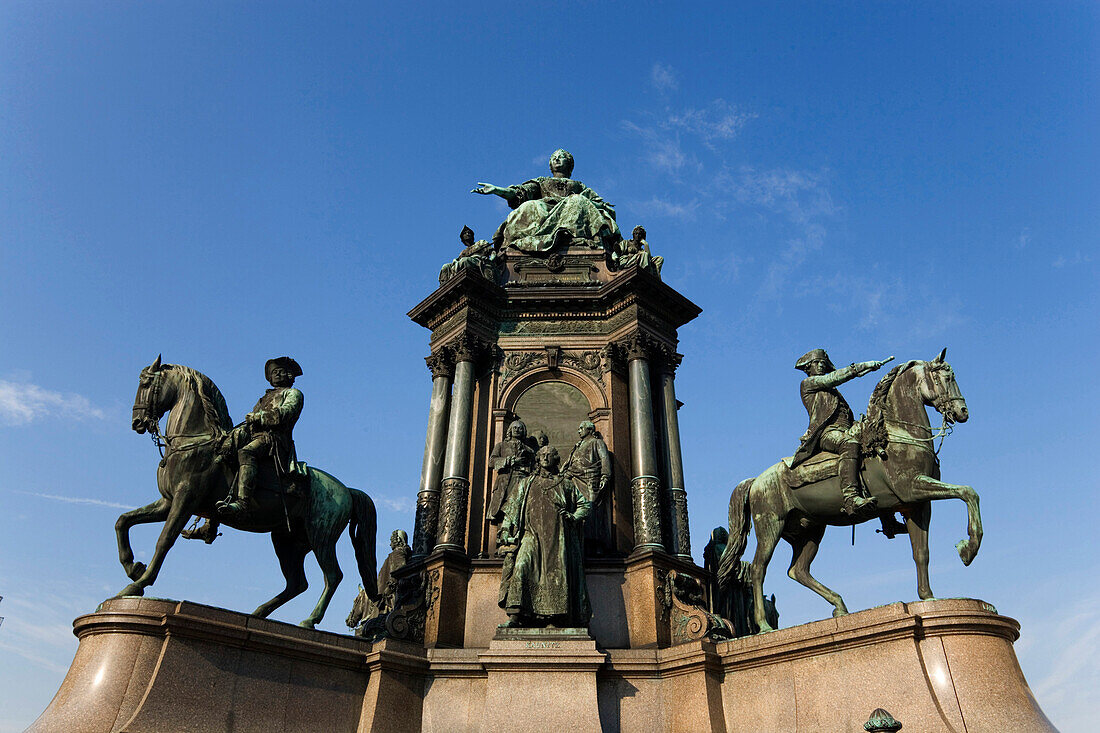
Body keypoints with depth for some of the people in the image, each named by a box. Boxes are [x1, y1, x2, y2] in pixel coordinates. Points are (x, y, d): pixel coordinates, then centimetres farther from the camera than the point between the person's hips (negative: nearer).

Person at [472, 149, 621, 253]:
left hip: (572, 210, 0)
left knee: (578, 202, -33)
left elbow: (600, 203, 19)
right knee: (532, 206, -32)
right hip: (545, 210, 0)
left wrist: (585, 202, -4)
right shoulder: (541, 181, 36)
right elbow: (520, 193, 17)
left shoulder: (579, 185, 36)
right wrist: (496, 190, 1)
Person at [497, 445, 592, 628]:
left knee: (559, 573, -12)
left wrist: (574, 516, 3)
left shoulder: (566, 484, 20)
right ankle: (514, 617, -27)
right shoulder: (526, 483, 22)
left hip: (557, 536, 0)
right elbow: (512, 508, 16)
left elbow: (586, 504, 22)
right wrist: (506, 531, 3)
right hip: (532, 533, 0)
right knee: (521, 566, -22)